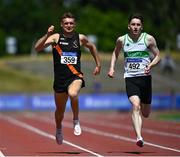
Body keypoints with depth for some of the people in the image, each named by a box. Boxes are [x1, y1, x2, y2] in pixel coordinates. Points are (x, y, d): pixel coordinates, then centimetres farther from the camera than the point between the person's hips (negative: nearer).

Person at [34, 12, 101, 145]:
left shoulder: (81, 38, 3)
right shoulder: (56, 37, -2)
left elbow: (92, 47, 25)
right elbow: (38, 48, -14)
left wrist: (98, 64, 24)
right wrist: (47, 35, -27)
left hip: (76, 76, -1)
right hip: (60, 78, 1)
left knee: (73, 94, -35)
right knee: (60, 110, 13)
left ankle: (76, 120, -10)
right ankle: (59, 129, 46)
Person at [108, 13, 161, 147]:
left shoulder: (149, 39, -1)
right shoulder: (122, 40, 4)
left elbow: (157, 56, 5)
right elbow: (115, 53, 22)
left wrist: (150, 65, -14)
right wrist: (112, 68, 8)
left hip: (145, 77, 1)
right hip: (130, 78, -1)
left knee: (146, 114, 10)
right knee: (136, 106, -24)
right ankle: (139, 137, -30)